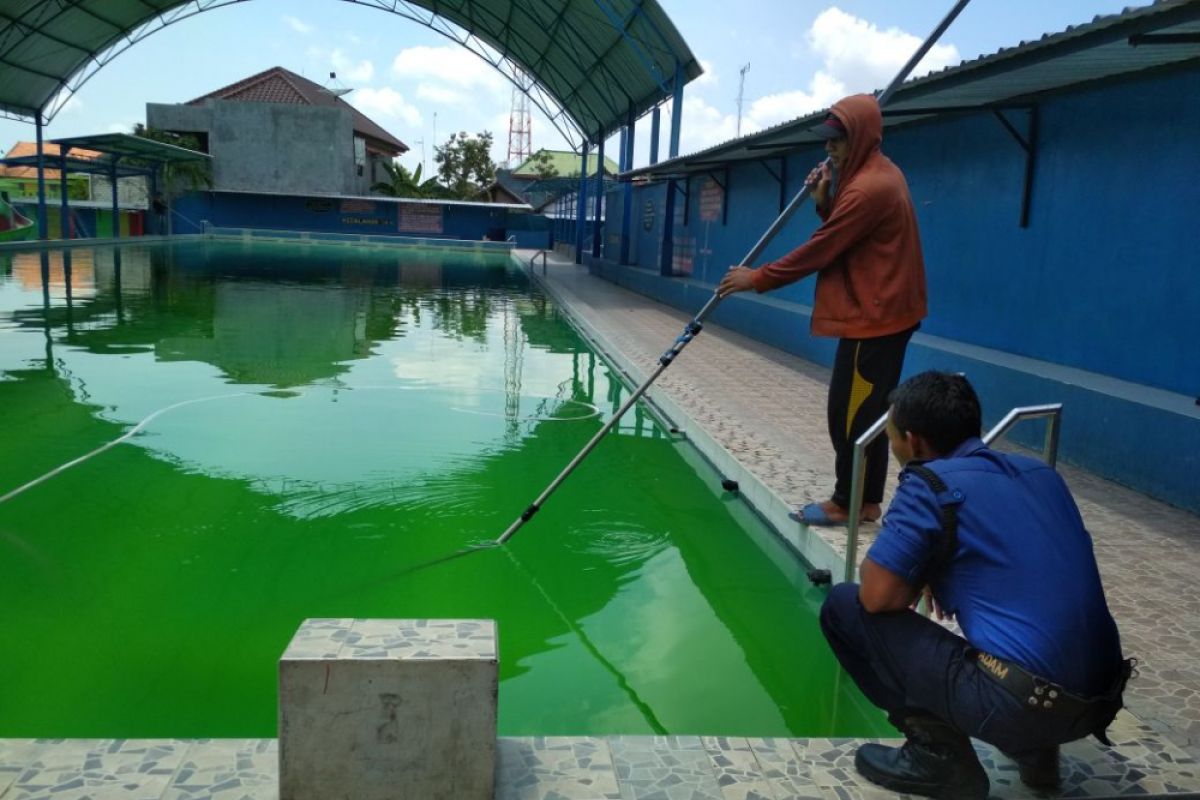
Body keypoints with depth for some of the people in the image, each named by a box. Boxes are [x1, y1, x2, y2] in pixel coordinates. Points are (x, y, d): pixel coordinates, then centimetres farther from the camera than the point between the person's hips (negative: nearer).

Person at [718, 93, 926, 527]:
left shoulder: (869, 188, -21)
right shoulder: (880, 174, 13)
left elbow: (819, 250, -19)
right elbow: (841, 234, 17)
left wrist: (756, 278, -12)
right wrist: (824, 201, -1)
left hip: (872, 317, -10)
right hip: (885, 312, 10)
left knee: (849, 412, -2)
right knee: (869, 411, 13)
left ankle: (846, 503, 8)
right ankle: (867, 500, 19)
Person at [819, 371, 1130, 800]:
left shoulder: (929, 483, -8)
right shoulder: (1039, 472, 14)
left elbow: (878, 596, -10)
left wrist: (920, 576, 11)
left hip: (1021, 705, -8)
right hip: (1098, 701, 8)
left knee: (844, 607, 3)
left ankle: (941, 756, 4)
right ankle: (1035, 748, 22)